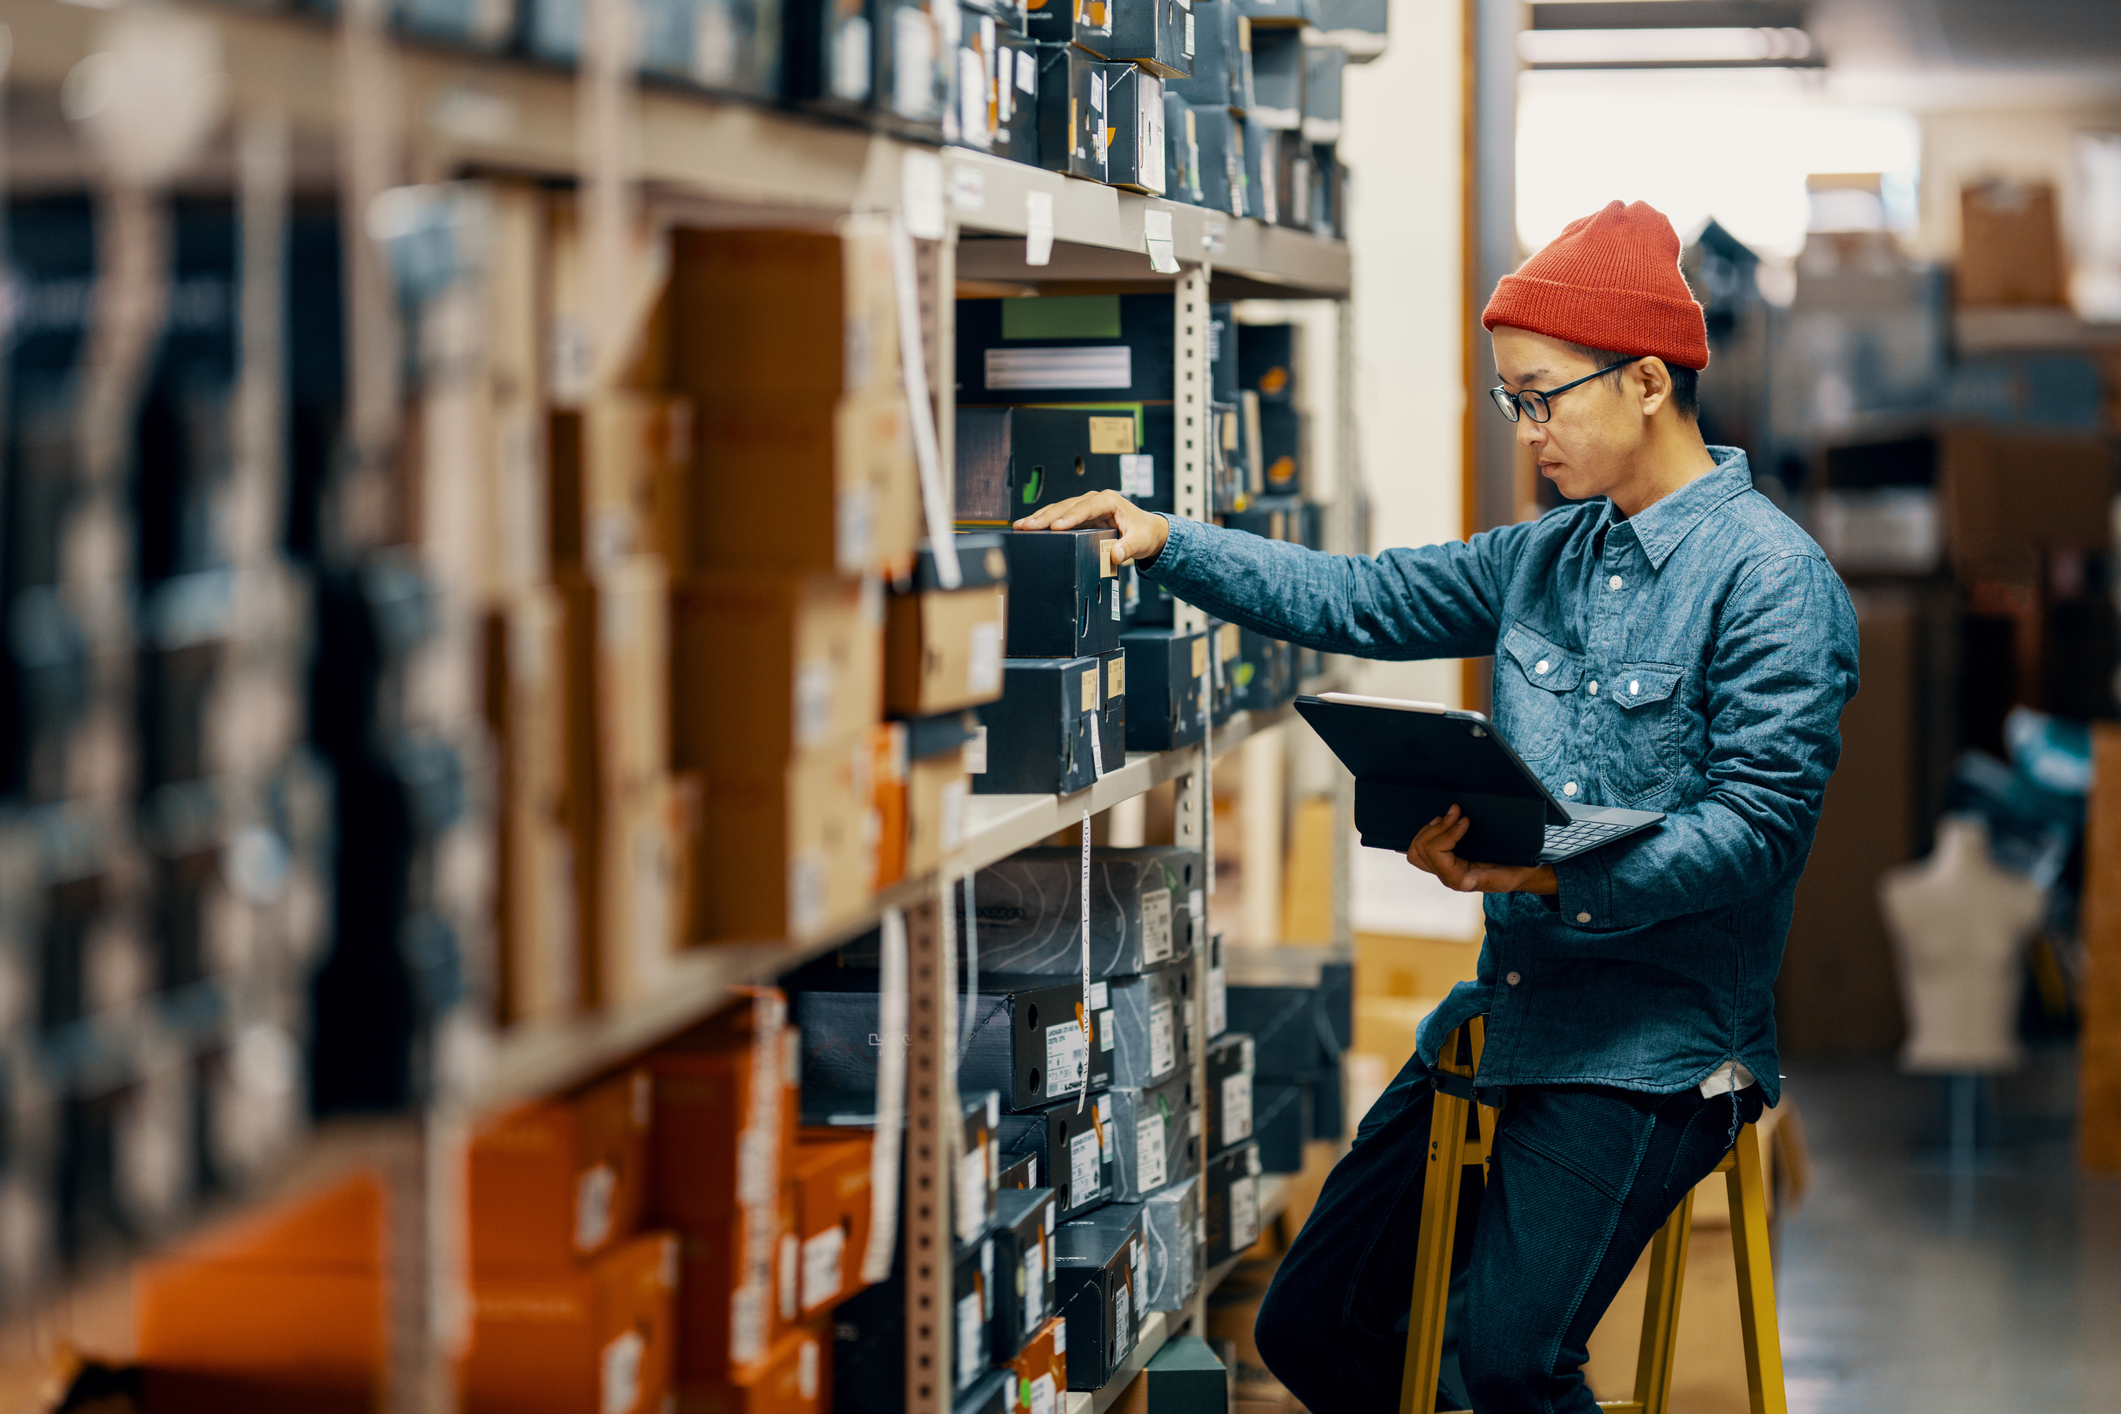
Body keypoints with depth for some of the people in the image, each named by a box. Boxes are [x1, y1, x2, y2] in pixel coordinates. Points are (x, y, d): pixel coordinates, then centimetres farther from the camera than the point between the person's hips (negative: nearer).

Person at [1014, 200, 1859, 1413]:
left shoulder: (1772, 577, -12)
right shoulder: (1548, 558, 13)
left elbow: (1761, 821, -19)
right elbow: (1359, 602, 14)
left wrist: (1553, 872, -29)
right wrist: (1169, 543, 2)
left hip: (1657, 1046, -8)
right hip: (1508, 1016, 8)